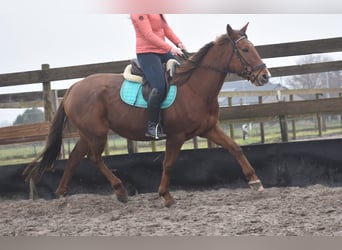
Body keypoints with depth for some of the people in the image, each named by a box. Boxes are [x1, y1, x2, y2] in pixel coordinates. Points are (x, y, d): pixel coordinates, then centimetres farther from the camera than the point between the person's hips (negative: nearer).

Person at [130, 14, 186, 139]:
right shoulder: (139, 12, -13)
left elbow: (166, 28, 16)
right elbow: (148, 35, -21)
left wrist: (178, 43, 0)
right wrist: (170, 49, -25)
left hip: (163, 52, 10)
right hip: (146, 53, -10)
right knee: (159, 87, -24)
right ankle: (152, 127, -15)